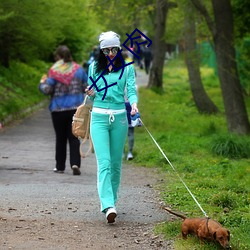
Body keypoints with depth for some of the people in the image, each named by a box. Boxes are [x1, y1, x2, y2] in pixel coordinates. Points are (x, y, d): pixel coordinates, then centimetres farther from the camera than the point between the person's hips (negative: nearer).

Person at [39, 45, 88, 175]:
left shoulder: (54, 71, -9)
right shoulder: (78, 69, 2)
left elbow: (47, 90, -11)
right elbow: (87, 87, 5)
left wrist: (42, 83, 9)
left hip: (58, 109, -2)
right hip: (76, 108, 2)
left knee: (60, 138, 10)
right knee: (74, 137, 3)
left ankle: (60, 166, 16)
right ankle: (75, 163, -14)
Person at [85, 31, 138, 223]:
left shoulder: (127, 68, 5)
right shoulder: (94, 67, 8)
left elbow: (131, 90, -4)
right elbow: (92, 93, 16)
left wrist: (134, 104, -24)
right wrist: (91, 94, -8)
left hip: (119, 117, 1)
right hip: (99, 117, -1)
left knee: (116, 163, 7)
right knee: (104, 162, -13)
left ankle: (111, 199, 23)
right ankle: (108, 206, -23)